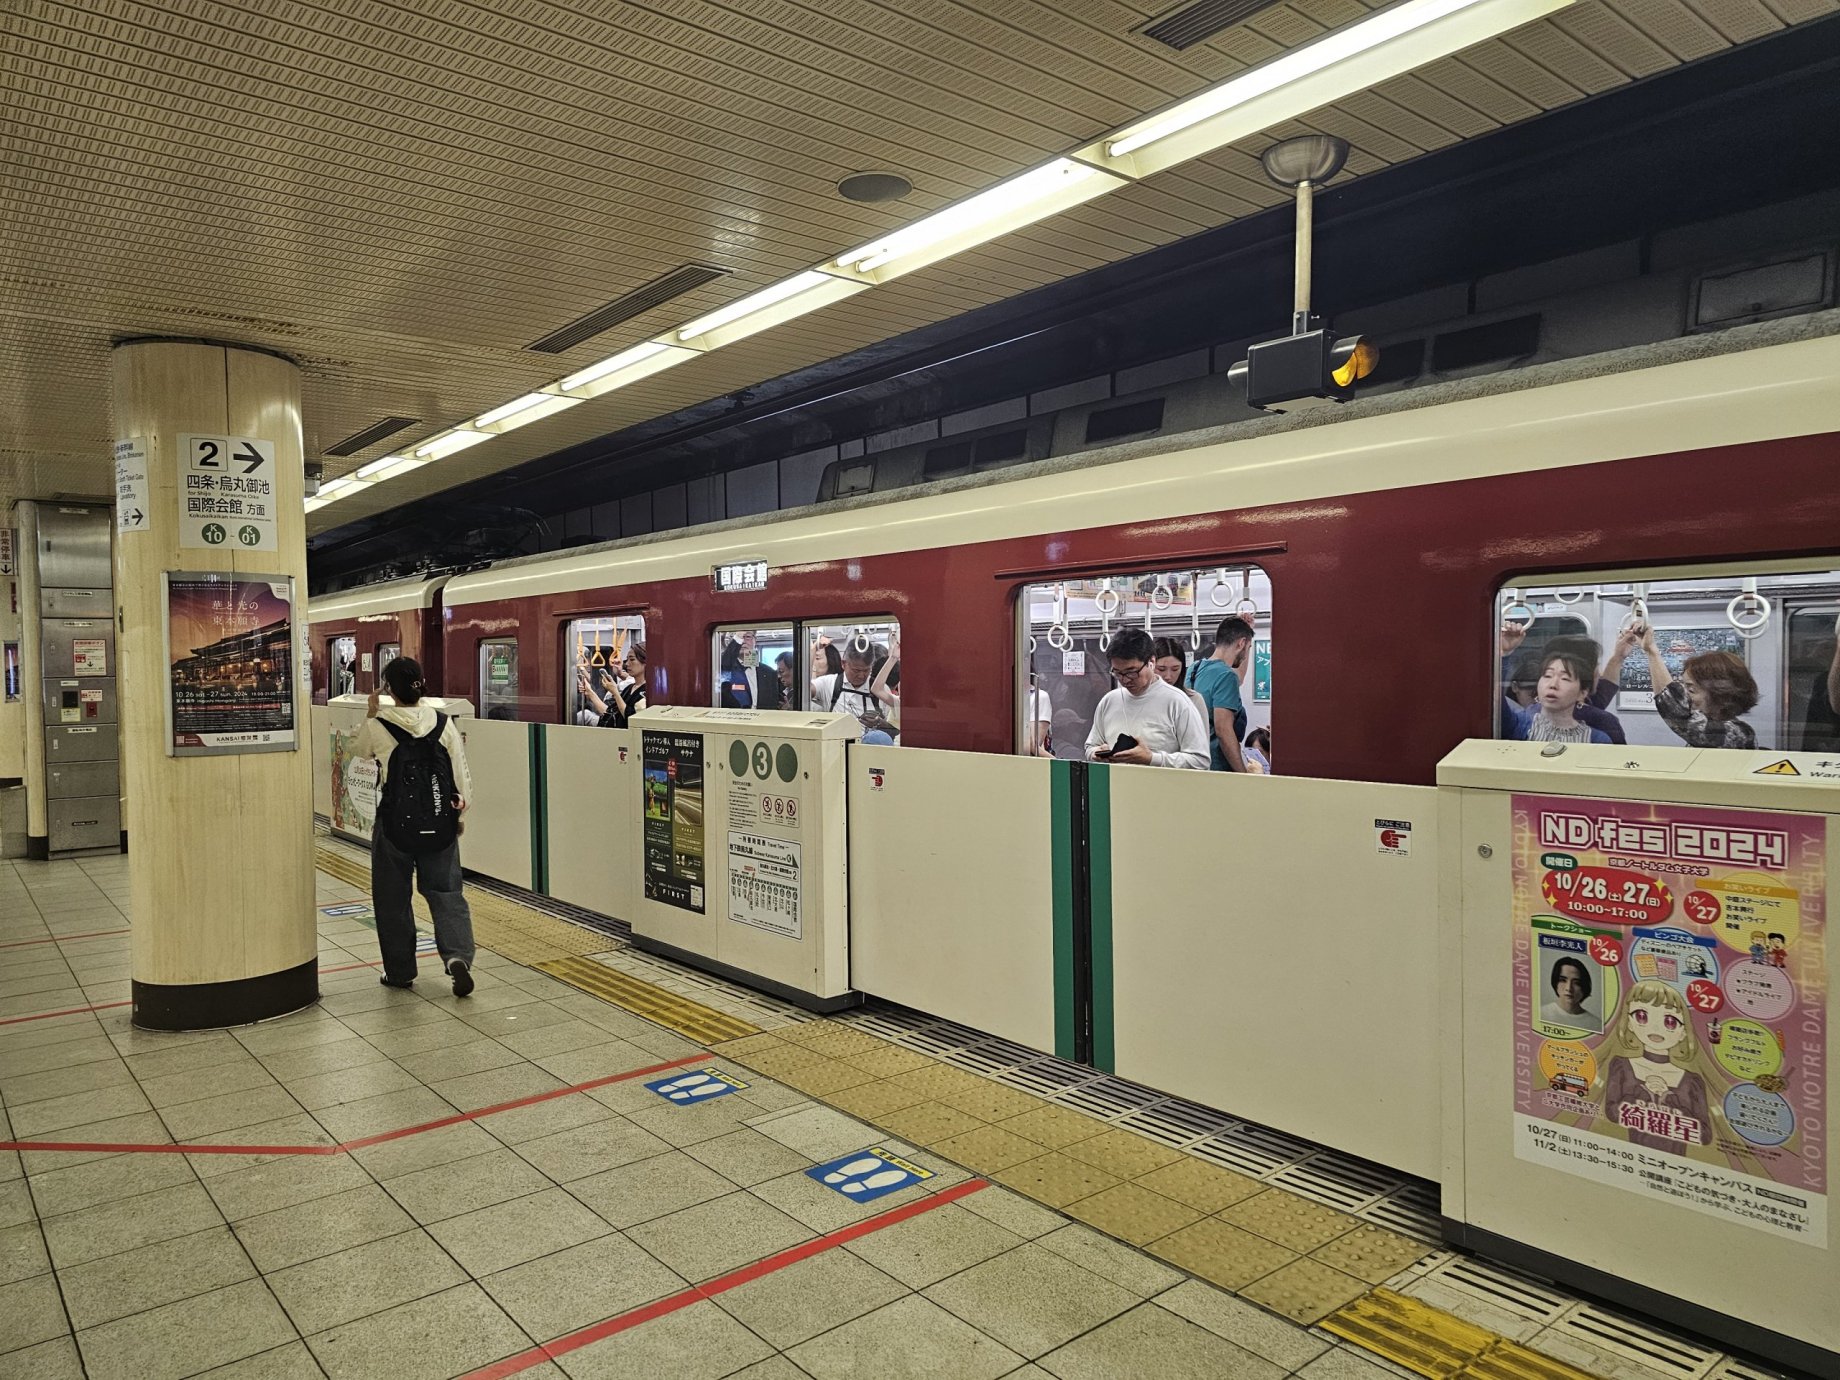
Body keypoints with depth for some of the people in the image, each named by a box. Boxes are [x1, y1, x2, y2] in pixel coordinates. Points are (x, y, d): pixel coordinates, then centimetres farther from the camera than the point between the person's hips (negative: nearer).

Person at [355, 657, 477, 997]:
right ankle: (458, 955, -13)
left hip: (395, 819, -2)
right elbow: (461, 771, 0)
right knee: (445, 890, 7)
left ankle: (400, 971, 20)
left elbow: (359, 751, 15)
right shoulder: (443, 722, -4)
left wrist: (369, 715, 20)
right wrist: (462, 811, 11)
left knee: (392, 895, 13)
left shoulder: (378, 726, -9)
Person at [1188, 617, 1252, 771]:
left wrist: (1246, 628, 33)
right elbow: (1223, 731, -23)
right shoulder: (1226, 675, -16)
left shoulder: (1196, 669, 11)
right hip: (1218, 767, -9)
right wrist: (1244, 775, -20)